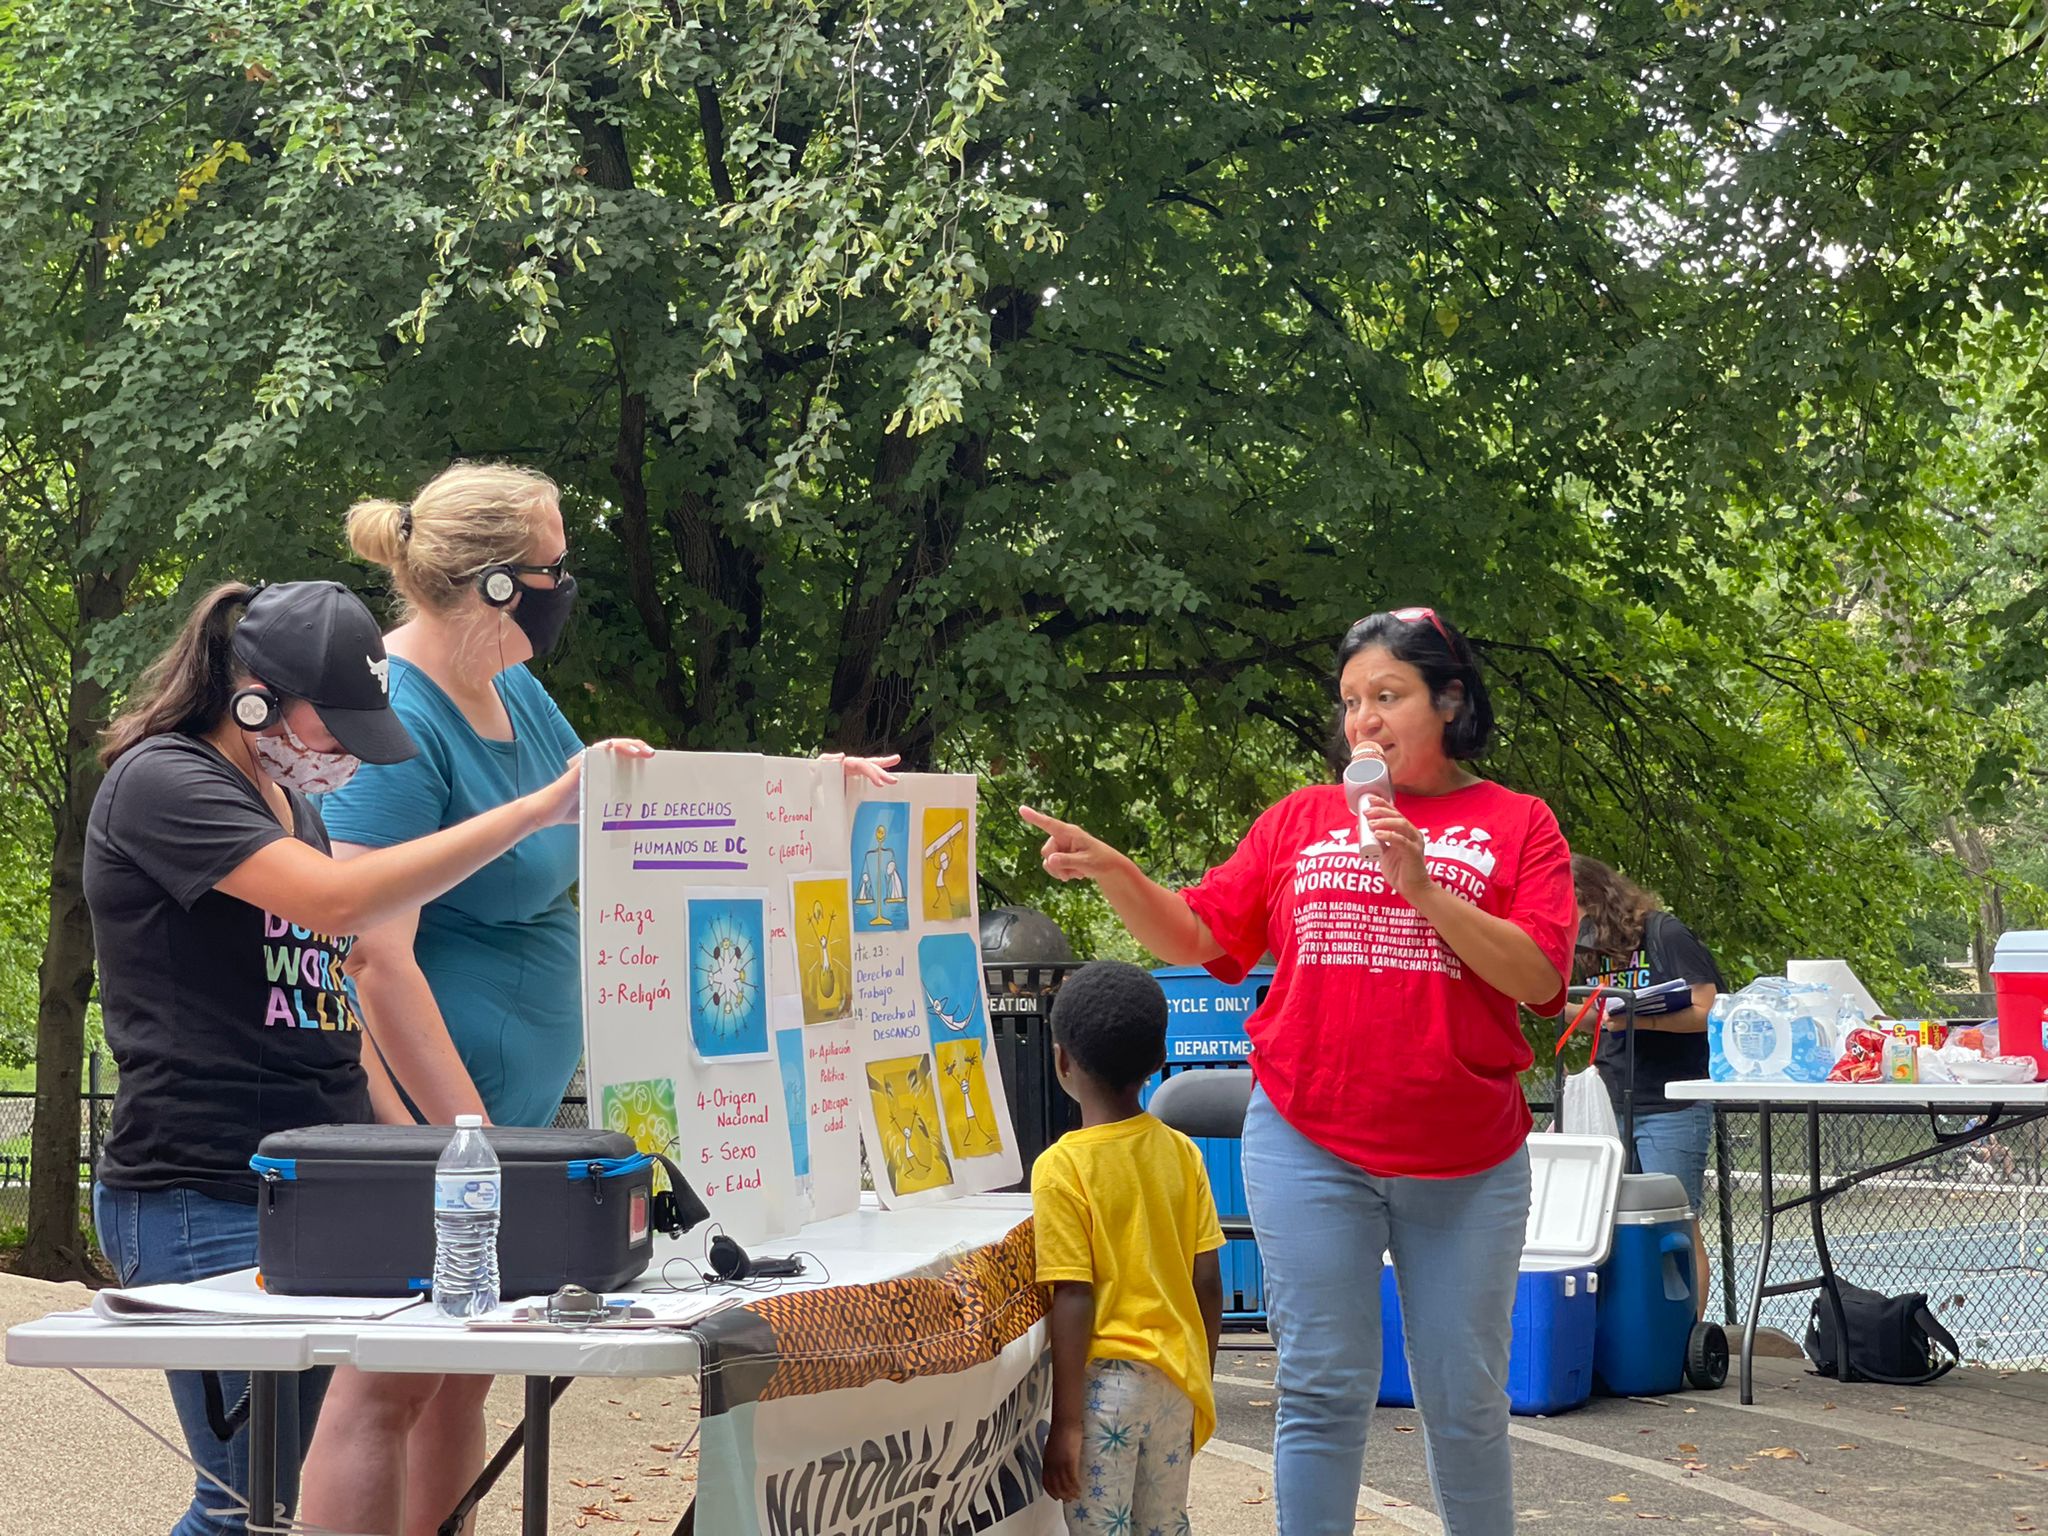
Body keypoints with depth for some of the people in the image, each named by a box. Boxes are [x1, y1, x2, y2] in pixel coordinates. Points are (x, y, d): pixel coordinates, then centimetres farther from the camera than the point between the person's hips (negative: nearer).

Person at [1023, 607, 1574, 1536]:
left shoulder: (1517, 825, 3)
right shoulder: (1301, 821, 10)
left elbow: (1537, 977, -9)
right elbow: (1195, 938, 8)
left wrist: (1421, 887, -16)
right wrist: (1109, 870, -7)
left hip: (1467, 1163, -1)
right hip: (1310, 1148, 1)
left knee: (1465, 1401, 7)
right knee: (1325, 1391, 0)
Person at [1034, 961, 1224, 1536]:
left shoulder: (1062, 1167, -11)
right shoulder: (1182, 1154, 2)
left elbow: (1074, 1301, -14)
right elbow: (1208, 1282, 4)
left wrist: (1067, 1423, -12)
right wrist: (1200, 1384, 17)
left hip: (1109, 1380, -5)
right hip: (1178, 1380, 5)